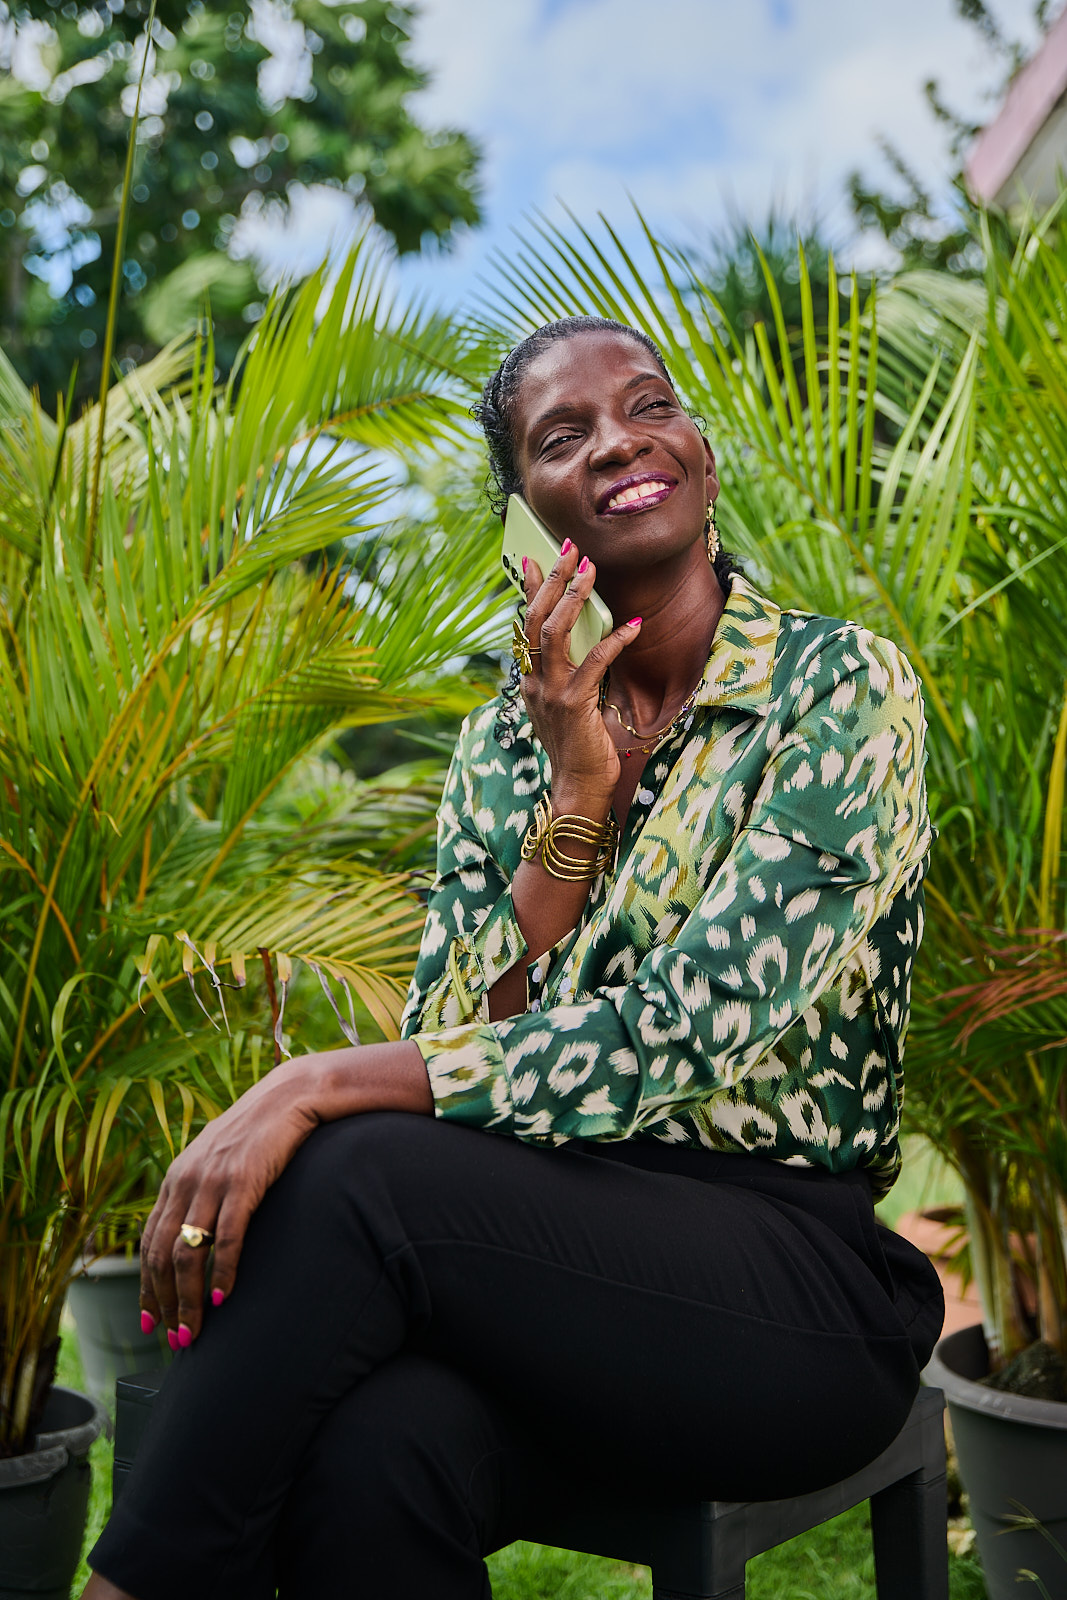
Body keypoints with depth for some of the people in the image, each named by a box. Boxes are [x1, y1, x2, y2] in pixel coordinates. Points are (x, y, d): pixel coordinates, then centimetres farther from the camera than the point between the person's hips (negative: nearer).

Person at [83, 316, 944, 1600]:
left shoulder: (843, 686, -5)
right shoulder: (509, 738, 11)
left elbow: (685, 1039, -16)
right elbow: (451, 1040, 0)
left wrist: (318, 1086, -20)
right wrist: (580, 789, -10)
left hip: (791, 1271, -3)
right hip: (554, 1246, 3)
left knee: (352, 1176, -29)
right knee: (370, 1454, -33)